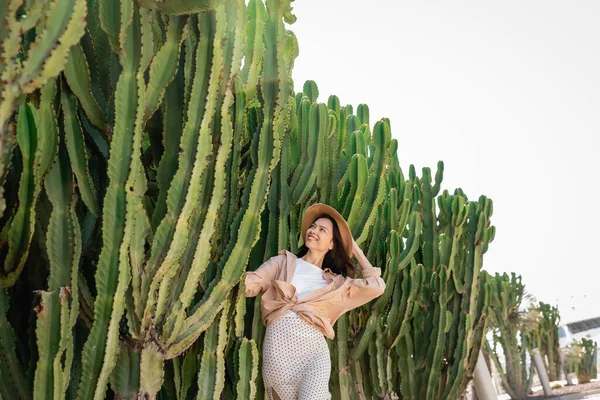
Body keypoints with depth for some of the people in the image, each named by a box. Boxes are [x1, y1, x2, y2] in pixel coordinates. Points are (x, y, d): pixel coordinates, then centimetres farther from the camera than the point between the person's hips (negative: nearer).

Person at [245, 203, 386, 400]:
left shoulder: (335, 282, 19)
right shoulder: (283, 262, 18)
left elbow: (376, 286, 9)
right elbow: (254, 281, 6)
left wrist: (357, 251, 19)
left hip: (314, 349, 0)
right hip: (278, 346, 0)